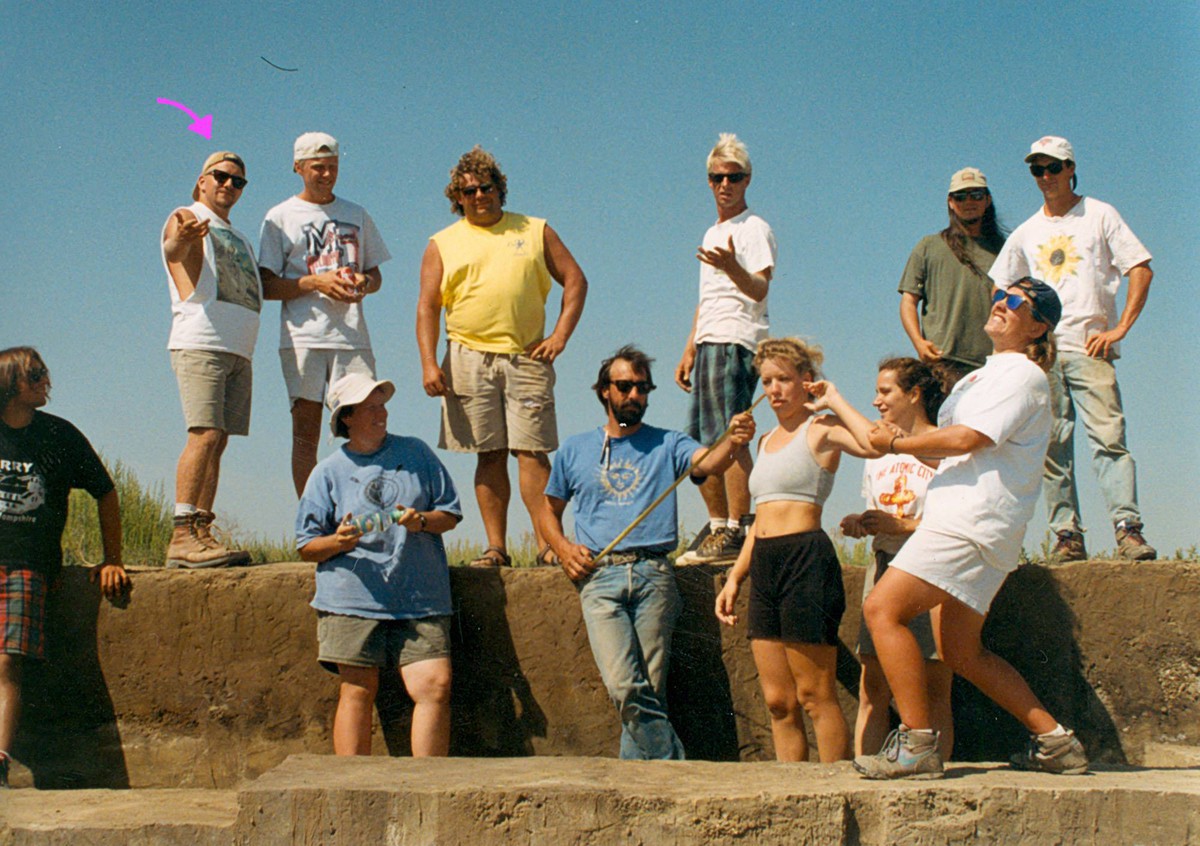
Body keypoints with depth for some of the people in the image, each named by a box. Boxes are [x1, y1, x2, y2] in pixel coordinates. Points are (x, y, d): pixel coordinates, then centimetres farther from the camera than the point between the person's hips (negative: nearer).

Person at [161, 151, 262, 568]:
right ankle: (182, 535, -21)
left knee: (218, 441, 3)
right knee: (205, 434, -18)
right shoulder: (187, 218, 4)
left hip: (239, 349, 8)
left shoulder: (239, 238, 28)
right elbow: (174, 251, -20)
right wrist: (181, 239, -41)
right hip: (200, 342, -8)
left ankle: (202, 531, 2)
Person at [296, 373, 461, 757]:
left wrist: (423, 521, -6)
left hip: (421, 599, 1)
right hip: (353, 599, -1)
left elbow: (451, 513, 16)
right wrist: (337, 542, -12)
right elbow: (306, 546, 9)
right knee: (357, 692, -4)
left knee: (435, 686, -10)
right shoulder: (328, 472, 10)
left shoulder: (416, 454, 14)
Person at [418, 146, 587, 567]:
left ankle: (547, 543, -5)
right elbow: (427, 307, 6)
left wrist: (561, 335, 0)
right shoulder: (442, 245, 13)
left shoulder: (534, 231, 13)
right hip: (469, 359, 1)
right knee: (489, 454, 1)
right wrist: (429, 363, -7)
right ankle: (496, 546, 5)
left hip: (527, 358, -1)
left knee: (532, 452, -6)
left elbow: (575, 281, 13)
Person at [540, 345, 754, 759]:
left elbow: (706, 462, -7)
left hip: (653, 574, 0)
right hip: (599, 576, 0)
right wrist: (563, 549, 4)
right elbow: (549, 509, 24)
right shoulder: (575, 450, 17)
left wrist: (733, 443, -29)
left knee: (649, 690, -3)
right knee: (625, 688, -15)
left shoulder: (667, 444, 14)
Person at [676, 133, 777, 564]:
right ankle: (717, 526, 18)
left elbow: (759, 290, -19)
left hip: (736, 343, -9)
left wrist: (732, 268, -39)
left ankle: (736, 531, -14)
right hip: (709, 345, 9)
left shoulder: (754, 229, -4)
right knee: (699, 443, 9)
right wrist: (689, 351, 22)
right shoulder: (712, 234, 24)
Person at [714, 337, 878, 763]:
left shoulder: (821, 430, -3)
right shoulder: (768, 440, 20)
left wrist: (834, 400, -10)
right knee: (778, 702, 8)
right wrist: (734, 578, 18)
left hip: (806, 557, -8)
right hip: (763, 565, 8)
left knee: (815, 695, -5)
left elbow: (874, 444, -25)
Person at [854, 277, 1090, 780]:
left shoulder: (1021, 375, -5)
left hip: (973, 518, -10)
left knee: (882, 609, -18)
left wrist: (897, 444, -5)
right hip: (958, 518, 10)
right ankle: (1054, 741, 16)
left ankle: (916, 744, -19)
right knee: (961, 653, 11)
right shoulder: (987, 375, 25)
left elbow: (966, 439, -16)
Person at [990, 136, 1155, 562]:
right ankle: (1067, 534, 0)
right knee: (1052, 446, -2)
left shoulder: (1099, 215, 8)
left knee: (1109, 438, -15)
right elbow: (1000, 289, 25)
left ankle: (1128, 528, -18)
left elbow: (1141, 269, 3)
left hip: (1090, 348, -4)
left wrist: (1119, 327, -6)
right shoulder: (1025, 233, 19)